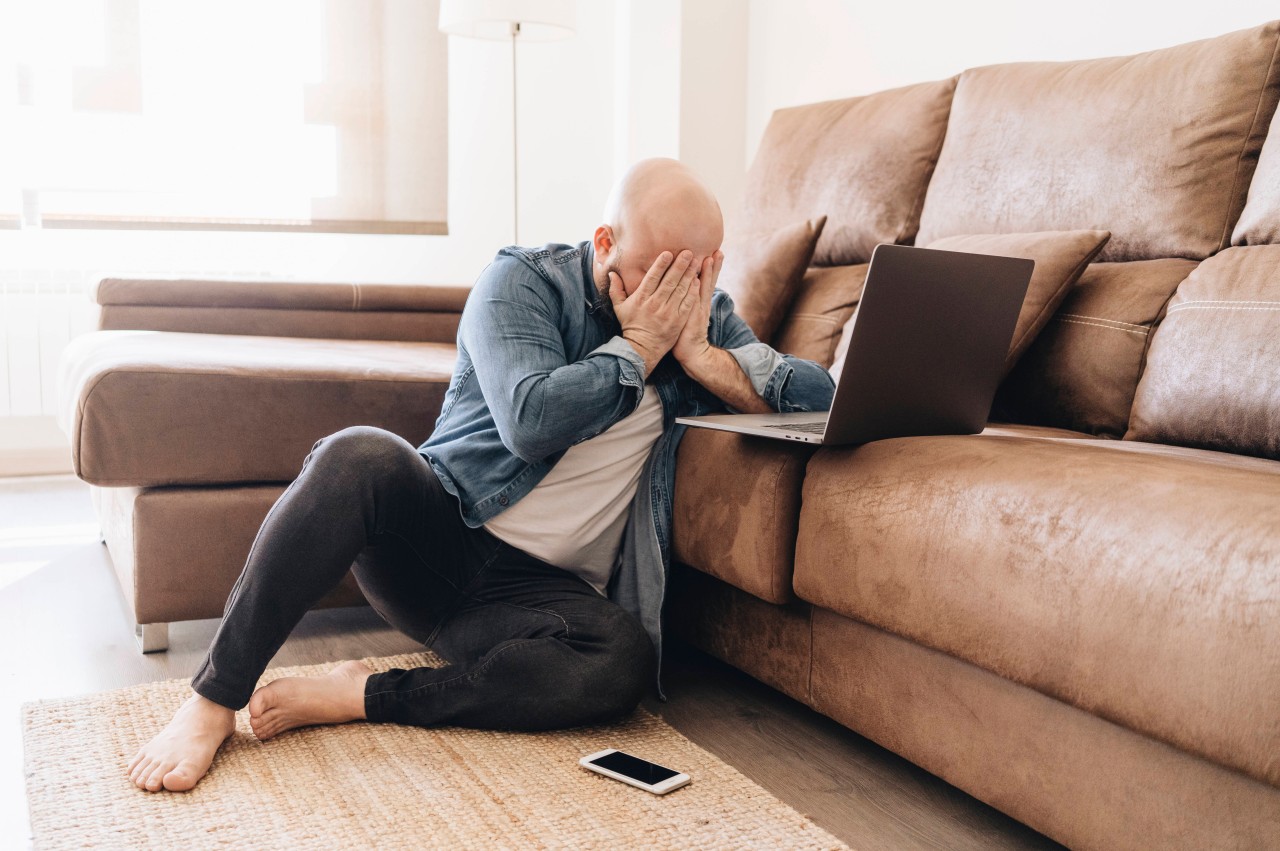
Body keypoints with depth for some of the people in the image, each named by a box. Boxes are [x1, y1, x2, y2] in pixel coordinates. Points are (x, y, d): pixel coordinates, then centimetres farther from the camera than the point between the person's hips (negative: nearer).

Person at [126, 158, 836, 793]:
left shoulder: (704, 317, 12)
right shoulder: (525, 283, -2)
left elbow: (821, 397, 4)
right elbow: (532, 419, -19)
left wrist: (698, 354, -8)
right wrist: (638, 346, -9)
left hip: (543, 587, 2)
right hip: (435, 530, -2)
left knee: (625, 661, -33)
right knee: (361, 455, -36)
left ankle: (358, 698, -21)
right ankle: (213, 699, -23)